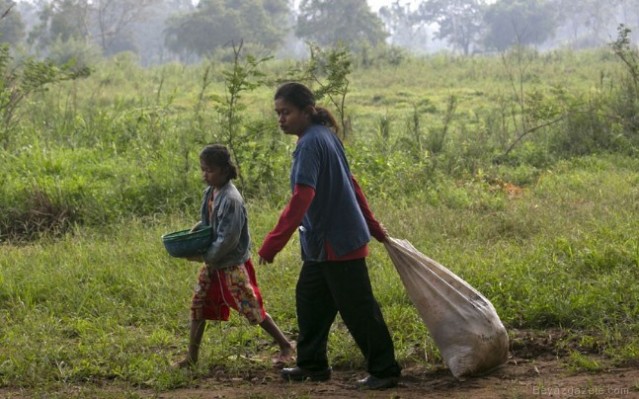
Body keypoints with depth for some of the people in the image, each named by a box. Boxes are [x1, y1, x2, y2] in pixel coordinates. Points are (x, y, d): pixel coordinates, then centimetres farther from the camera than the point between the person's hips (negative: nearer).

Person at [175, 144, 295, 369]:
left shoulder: (231, 199, -23)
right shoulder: (209, 192, 3)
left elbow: (227, 239, -24)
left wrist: (205, 256, -17)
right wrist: (195, 229, -3)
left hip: (232, 264, -9)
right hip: (212, 263, 9)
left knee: (251, 308, -2)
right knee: (198, 306, 9)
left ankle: (286, 346, 12)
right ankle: (192, 357, 18)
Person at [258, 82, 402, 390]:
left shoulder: (310, 143, -20)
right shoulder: (324, 136, 10)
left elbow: (301, 199, -29)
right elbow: (351, 184, 18)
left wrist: (272, 244, -32)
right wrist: (373, 226, 25)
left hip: (338, 242, -10)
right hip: (322, 242, 10)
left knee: (358, 309, -2)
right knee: (309, 299, 16)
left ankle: (385, 371, 7)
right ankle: (312, 364, 25)